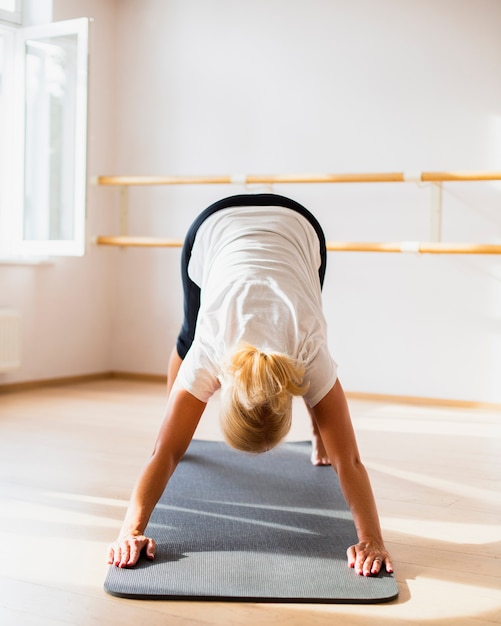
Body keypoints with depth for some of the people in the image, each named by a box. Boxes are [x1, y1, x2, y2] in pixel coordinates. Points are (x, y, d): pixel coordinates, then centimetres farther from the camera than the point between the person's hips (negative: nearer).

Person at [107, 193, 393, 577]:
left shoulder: (310, 357, -39)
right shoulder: (208, 356, -38)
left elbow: (349, 461, -39)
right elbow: (165, 453, -38)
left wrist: (372, 540, -47)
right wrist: (132, 529, -48)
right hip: (214, 229, 1)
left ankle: (319, 438, 36)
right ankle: (174, 423, 44)